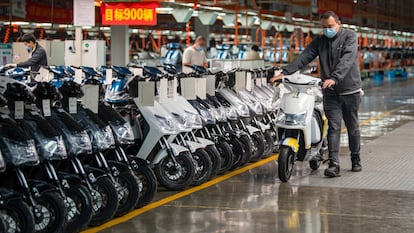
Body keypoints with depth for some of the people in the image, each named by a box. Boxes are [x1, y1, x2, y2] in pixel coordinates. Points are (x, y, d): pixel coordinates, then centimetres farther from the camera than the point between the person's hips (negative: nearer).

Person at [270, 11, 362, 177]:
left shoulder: (349, 37, -4)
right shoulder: (320, 41, 9)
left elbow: (347, 60, -21)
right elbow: (304, 57, -2)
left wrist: (334, 78, -36)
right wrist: (285, 72, -17)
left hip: (350, 90, -2)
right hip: (331, 93, 2)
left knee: (352, 127, 10)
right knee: (334, 127, -8)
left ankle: (356, 159, 26)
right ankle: (334, 165, -15)